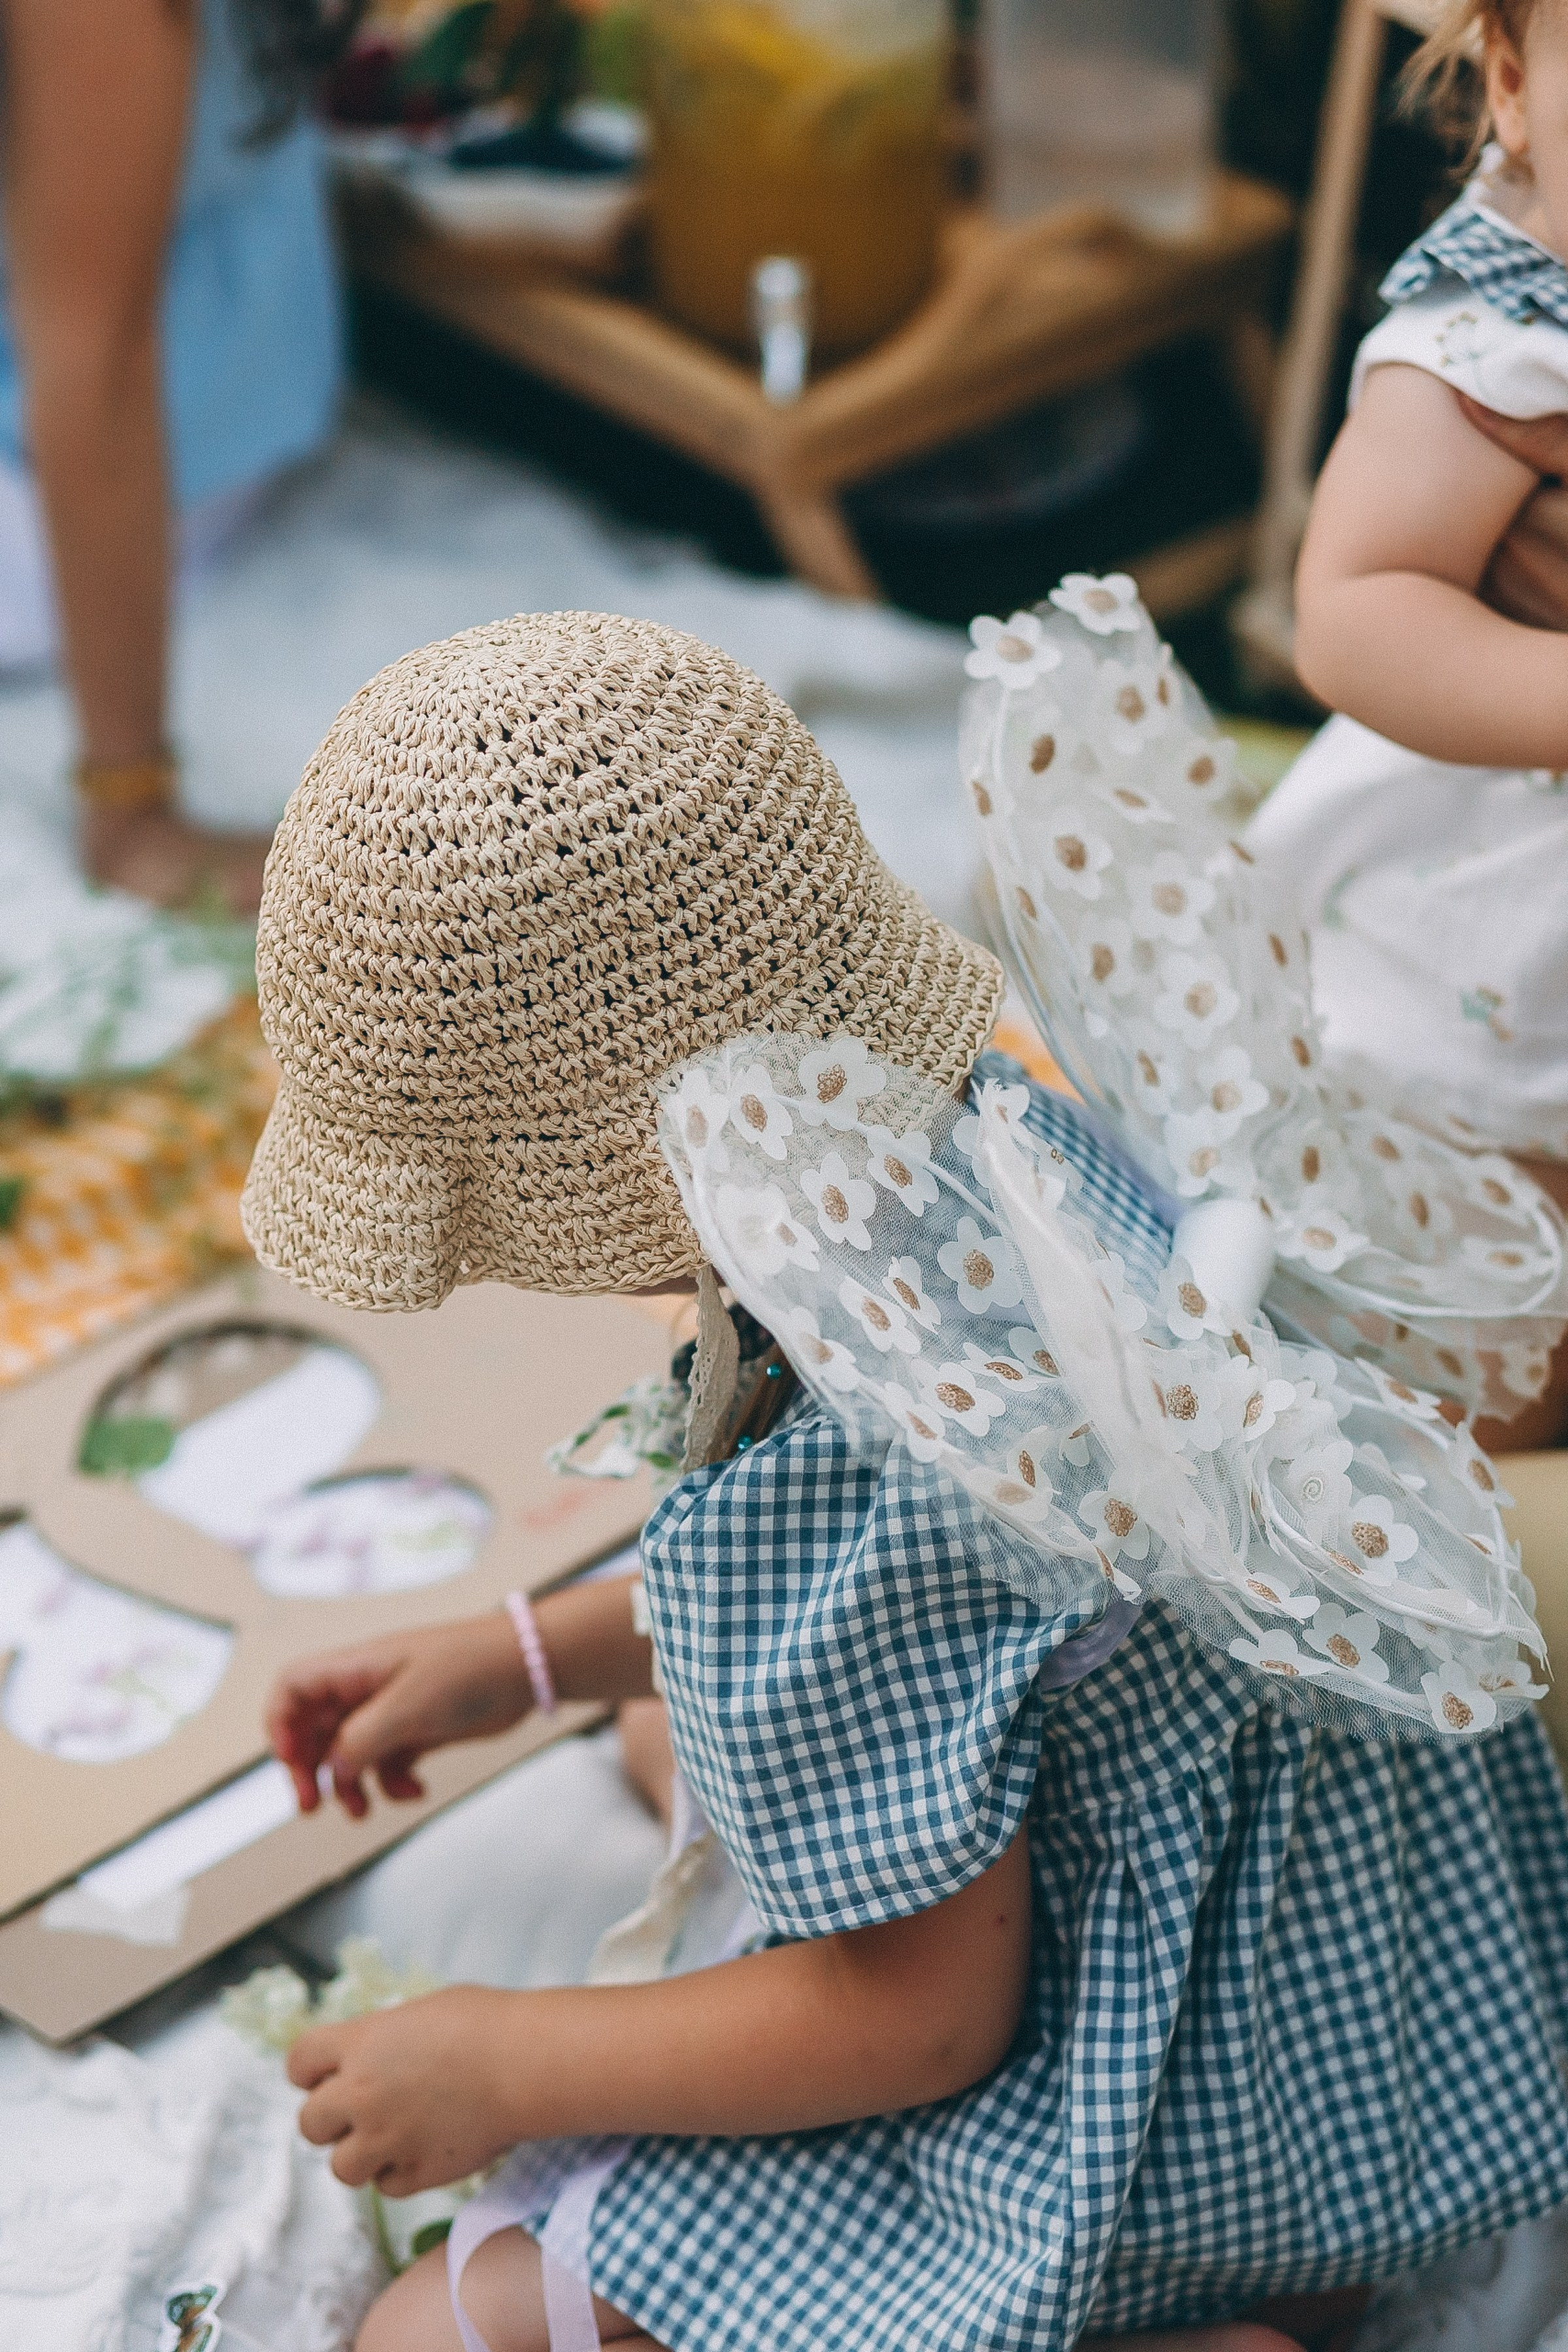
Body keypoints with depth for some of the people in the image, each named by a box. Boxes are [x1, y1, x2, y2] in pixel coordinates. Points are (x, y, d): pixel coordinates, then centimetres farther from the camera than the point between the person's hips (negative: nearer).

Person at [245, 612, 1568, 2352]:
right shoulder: (999, 1134, -7)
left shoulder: (839, 1489, -35)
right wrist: (530, 1656, 14)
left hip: (1172, 2116, -9)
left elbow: (927, 2014, -22)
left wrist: (506, 2069, -10)